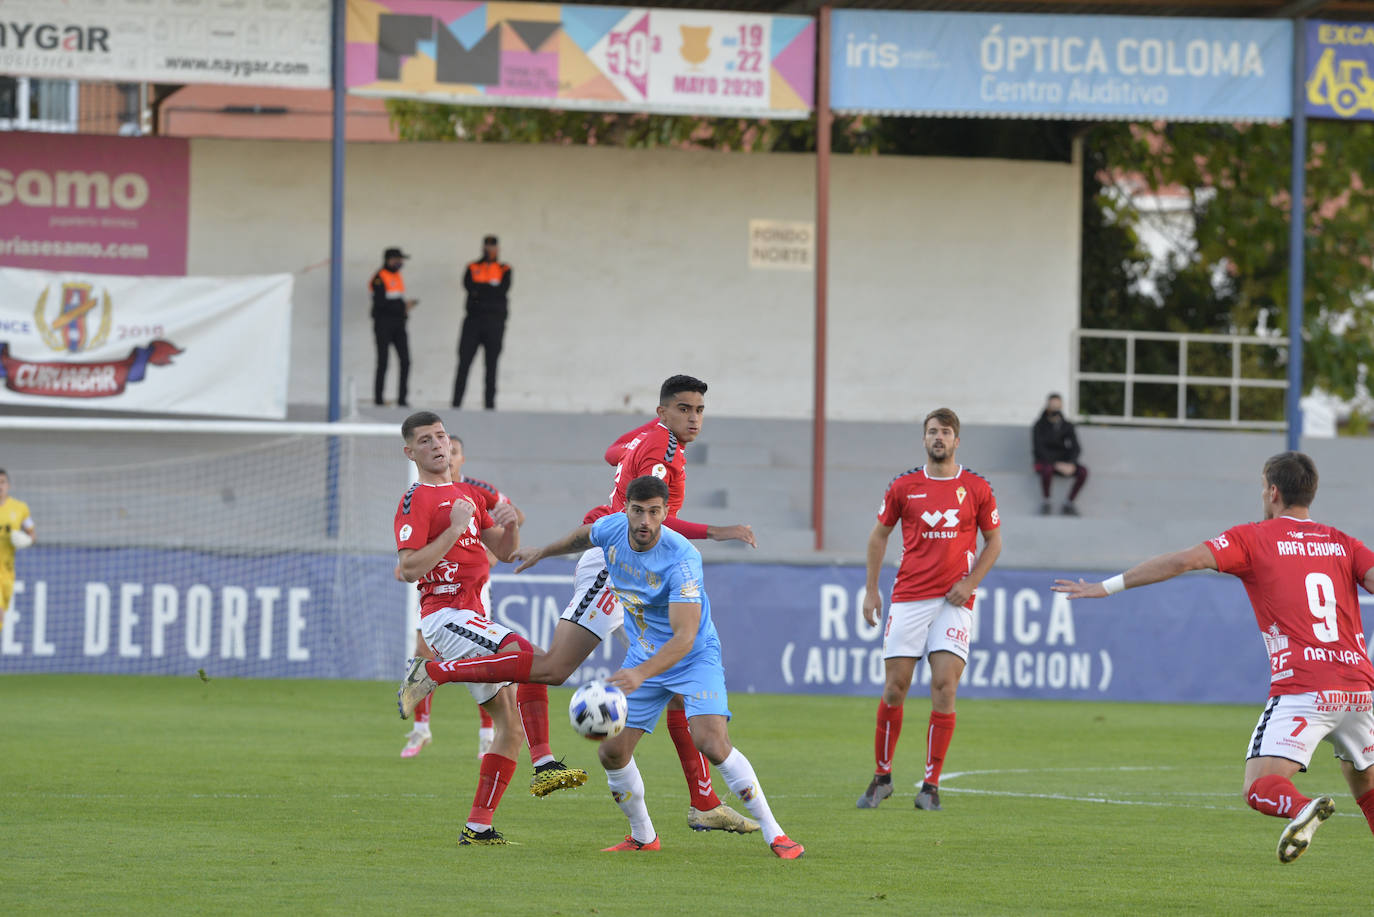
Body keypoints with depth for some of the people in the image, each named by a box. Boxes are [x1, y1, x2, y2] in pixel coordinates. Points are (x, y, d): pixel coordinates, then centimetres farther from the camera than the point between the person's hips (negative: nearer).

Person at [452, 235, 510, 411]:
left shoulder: (505, 270, 12)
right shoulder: (473, 268, 13)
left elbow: (502, 290, -6)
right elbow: (468, 285, -7)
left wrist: (479, 290, -6)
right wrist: (490, 289, -10)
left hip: (495, 322, 0)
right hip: (473, 320, 0)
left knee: (491, 365, 0)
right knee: (464, 362, -5)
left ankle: (490, 403, 2)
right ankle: (456, 403, -4)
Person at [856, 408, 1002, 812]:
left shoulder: (977, 488, 3)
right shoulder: (904, 486, 5)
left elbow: (994, 540, 12)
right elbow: (879, 535, 15)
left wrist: (971, 582, -2)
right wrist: (871, 589, 10)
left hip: (953, 601, -1)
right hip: (908, 597, 1)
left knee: (944, 687, -10)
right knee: (894, 687, -2)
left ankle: (931, 785, -4)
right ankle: (881, 777, 13)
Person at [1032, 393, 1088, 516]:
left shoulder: (1067, 426, 6)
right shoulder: (1040, 426, -5)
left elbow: (1075, 448, 2)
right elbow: (1039, 450, -12)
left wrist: (1071, 464, -18)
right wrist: (1056, 464, -22)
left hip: (1063, 463, 4)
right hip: (1045, 463, -4)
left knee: (1083, 471, -23)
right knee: (1047, 469, -40)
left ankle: (1069, 503, -11)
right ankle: (1046, 501, -19)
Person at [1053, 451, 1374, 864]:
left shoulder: (1252, 538, 4)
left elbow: (1185, 560, -6)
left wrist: (1109, 586, -3)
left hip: (1301, 690, -5)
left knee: (1259, 789, -11)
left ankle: (1302, 809, -43)